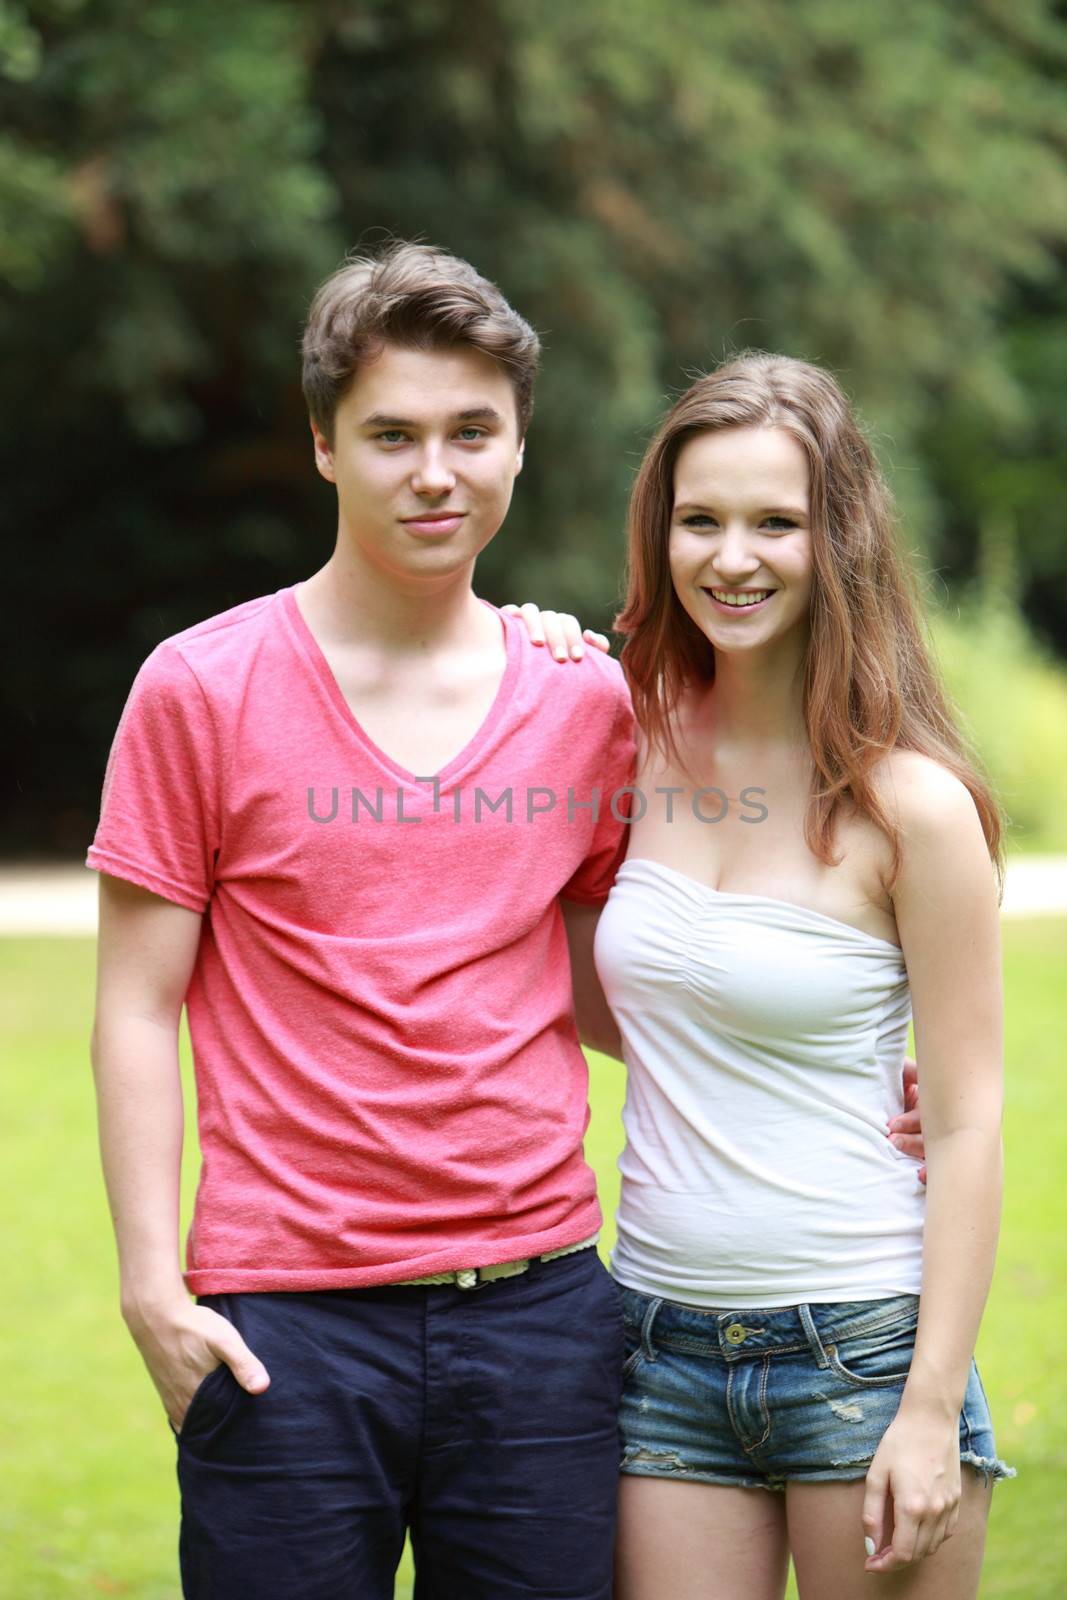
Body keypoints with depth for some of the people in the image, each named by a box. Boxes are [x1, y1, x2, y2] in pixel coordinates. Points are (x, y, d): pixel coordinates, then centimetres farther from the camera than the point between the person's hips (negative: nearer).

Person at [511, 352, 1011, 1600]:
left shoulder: (910, 802, -9)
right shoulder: (637, 750, 4)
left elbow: (966, 1124, -8)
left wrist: (933, 1408, -12)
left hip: (860, 1344, -4)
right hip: (665, 1347, 4)